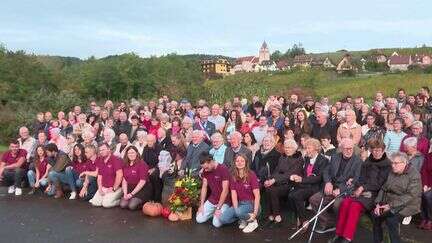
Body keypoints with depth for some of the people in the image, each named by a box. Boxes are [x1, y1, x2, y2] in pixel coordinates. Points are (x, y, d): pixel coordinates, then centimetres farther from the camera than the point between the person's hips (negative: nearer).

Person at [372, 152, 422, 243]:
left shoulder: (414, 175, -10)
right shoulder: (392, 173, 11)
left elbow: (410, 195, -18)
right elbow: (383, 188, 12)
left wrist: (391, 205, -22)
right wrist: (378, 204, -4)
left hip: (407, 205, -6)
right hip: (390, 202, 6)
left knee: (391, 219, -30)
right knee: (375, 215, -17)